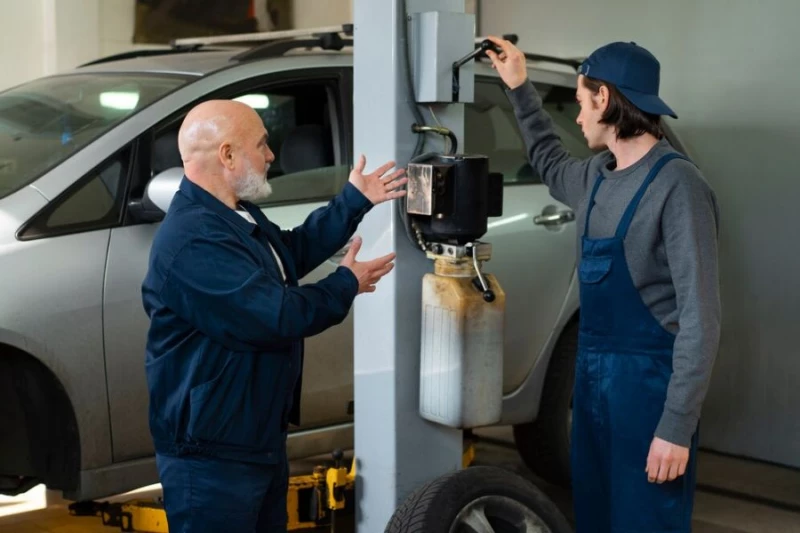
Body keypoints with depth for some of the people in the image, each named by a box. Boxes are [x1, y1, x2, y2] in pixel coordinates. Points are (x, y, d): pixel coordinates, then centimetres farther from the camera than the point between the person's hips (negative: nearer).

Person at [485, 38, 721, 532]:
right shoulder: (597, 176, 7)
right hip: (593, 378, 8)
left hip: (648, 382, -8)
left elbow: (700, 318, -20)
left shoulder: (676, 184, -18)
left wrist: (677, 426, -23)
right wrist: (521, 89, 28)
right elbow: (551, 164, 34)